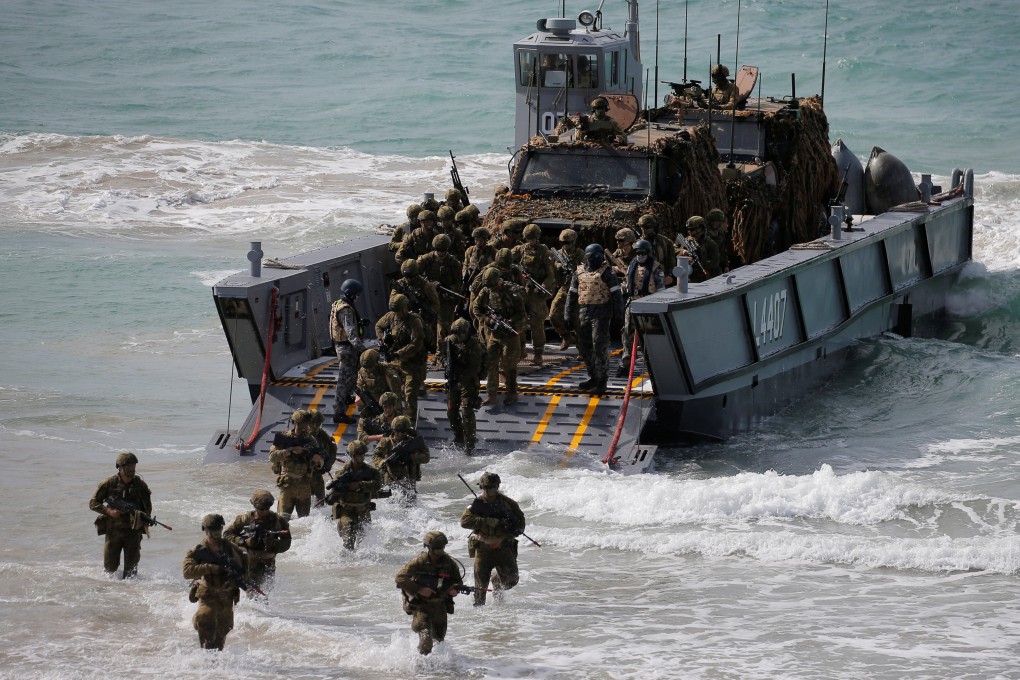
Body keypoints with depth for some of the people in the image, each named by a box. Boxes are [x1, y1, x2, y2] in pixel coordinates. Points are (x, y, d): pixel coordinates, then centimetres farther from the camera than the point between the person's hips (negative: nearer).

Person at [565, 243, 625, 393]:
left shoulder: (606, 273, -5)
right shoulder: (579, 272, 11)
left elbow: (616, 294, -6)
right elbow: (572, 294, 17)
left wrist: (618, 314, -10)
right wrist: (569, 314, 14)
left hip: (601, 314, -6)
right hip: (583, 313, 6)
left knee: (600, 347, -9)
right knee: (584, 347, 11)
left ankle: (601, 382, -4)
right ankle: (593, 376, 26)